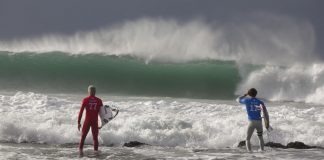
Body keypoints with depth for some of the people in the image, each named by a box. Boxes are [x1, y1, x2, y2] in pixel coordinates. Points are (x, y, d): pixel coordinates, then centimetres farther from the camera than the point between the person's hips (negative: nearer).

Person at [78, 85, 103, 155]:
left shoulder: (85, 100, -4)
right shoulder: (99, 101, 1)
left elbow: (81, 111, -6)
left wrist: (79, 122, -1)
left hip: (87, 121, -1)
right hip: (95, 122, 1)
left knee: (83, 136, 8)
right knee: (95, 138, 10)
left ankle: (81, 149, -2)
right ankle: (96, 151, 8)